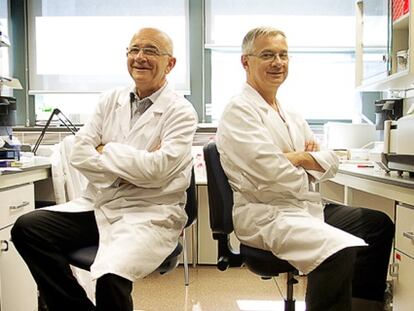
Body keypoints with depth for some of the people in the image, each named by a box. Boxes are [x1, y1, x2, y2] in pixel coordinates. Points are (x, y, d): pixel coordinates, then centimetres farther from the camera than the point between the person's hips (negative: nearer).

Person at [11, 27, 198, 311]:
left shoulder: (181, 112, -6)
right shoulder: (111, 101, 10)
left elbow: (157, 169, -19)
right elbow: (79, 154, 1)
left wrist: (105, 150, -8)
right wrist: (132, 164, -11)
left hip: (149, 213, -5)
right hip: (99, 204, 6)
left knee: (111, 275, -30)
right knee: (27, 228, -9)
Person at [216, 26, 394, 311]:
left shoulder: (291, 116, 18)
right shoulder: (240, 110, -9)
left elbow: (331, 163, 13)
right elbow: (271, 172, -22)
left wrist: (299, 157, -8)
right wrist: (306, 178, -2)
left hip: (306, 207, 9)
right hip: (265, 214, -9)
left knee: (379, 223, 12)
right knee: (339, 252, -31)